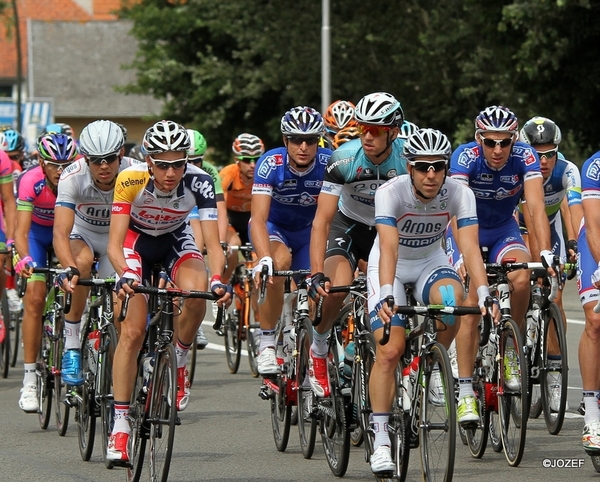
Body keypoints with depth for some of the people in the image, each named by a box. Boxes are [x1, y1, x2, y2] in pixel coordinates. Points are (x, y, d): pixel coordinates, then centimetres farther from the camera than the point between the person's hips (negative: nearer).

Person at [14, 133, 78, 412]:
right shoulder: (30, 181, -32)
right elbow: (21, 230, -38)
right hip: (36, 233, -2)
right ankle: (29, 379, -16)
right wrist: (24, 259, -56)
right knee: (34, 297, -16)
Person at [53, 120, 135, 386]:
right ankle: (71, 348, -24)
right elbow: (61, 233, -39)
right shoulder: (73, 177, -31)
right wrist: (69, 269, -57)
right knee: (82, 262, -35)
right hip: (82, 234, -1)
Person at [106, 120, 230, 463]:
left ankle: (179, 363, -4)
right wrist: (124, 275, -53)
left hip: (176, 241, 1)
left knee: (196, 293, -32)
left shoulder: (199, 182, -30)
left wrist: (217, 279, -50)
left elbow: (213, 243, -31)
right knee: (133, 331, -14)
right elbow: (115, 243, -34)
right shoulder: (130, 180, -32)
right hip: (137, 240, -1)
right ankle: (120, 425, -9)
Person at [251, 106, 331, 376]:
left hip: (309, 230, 3)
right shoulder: (271, 164, -30)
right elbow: (258, 218, -37)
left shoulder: (330, 164, -26)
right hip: (273, 227, -2)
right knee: (279, 262, -34)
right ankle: (267, 344, -22)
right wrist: (264, 259, -54)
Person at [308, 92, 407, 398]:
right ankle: (318, 349, -1)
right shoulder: (344, 159, -26)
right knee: (338, 287, -28)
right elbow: (322, 220, -27)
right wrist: (317, 274, -37)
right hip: (349, 226, -1)